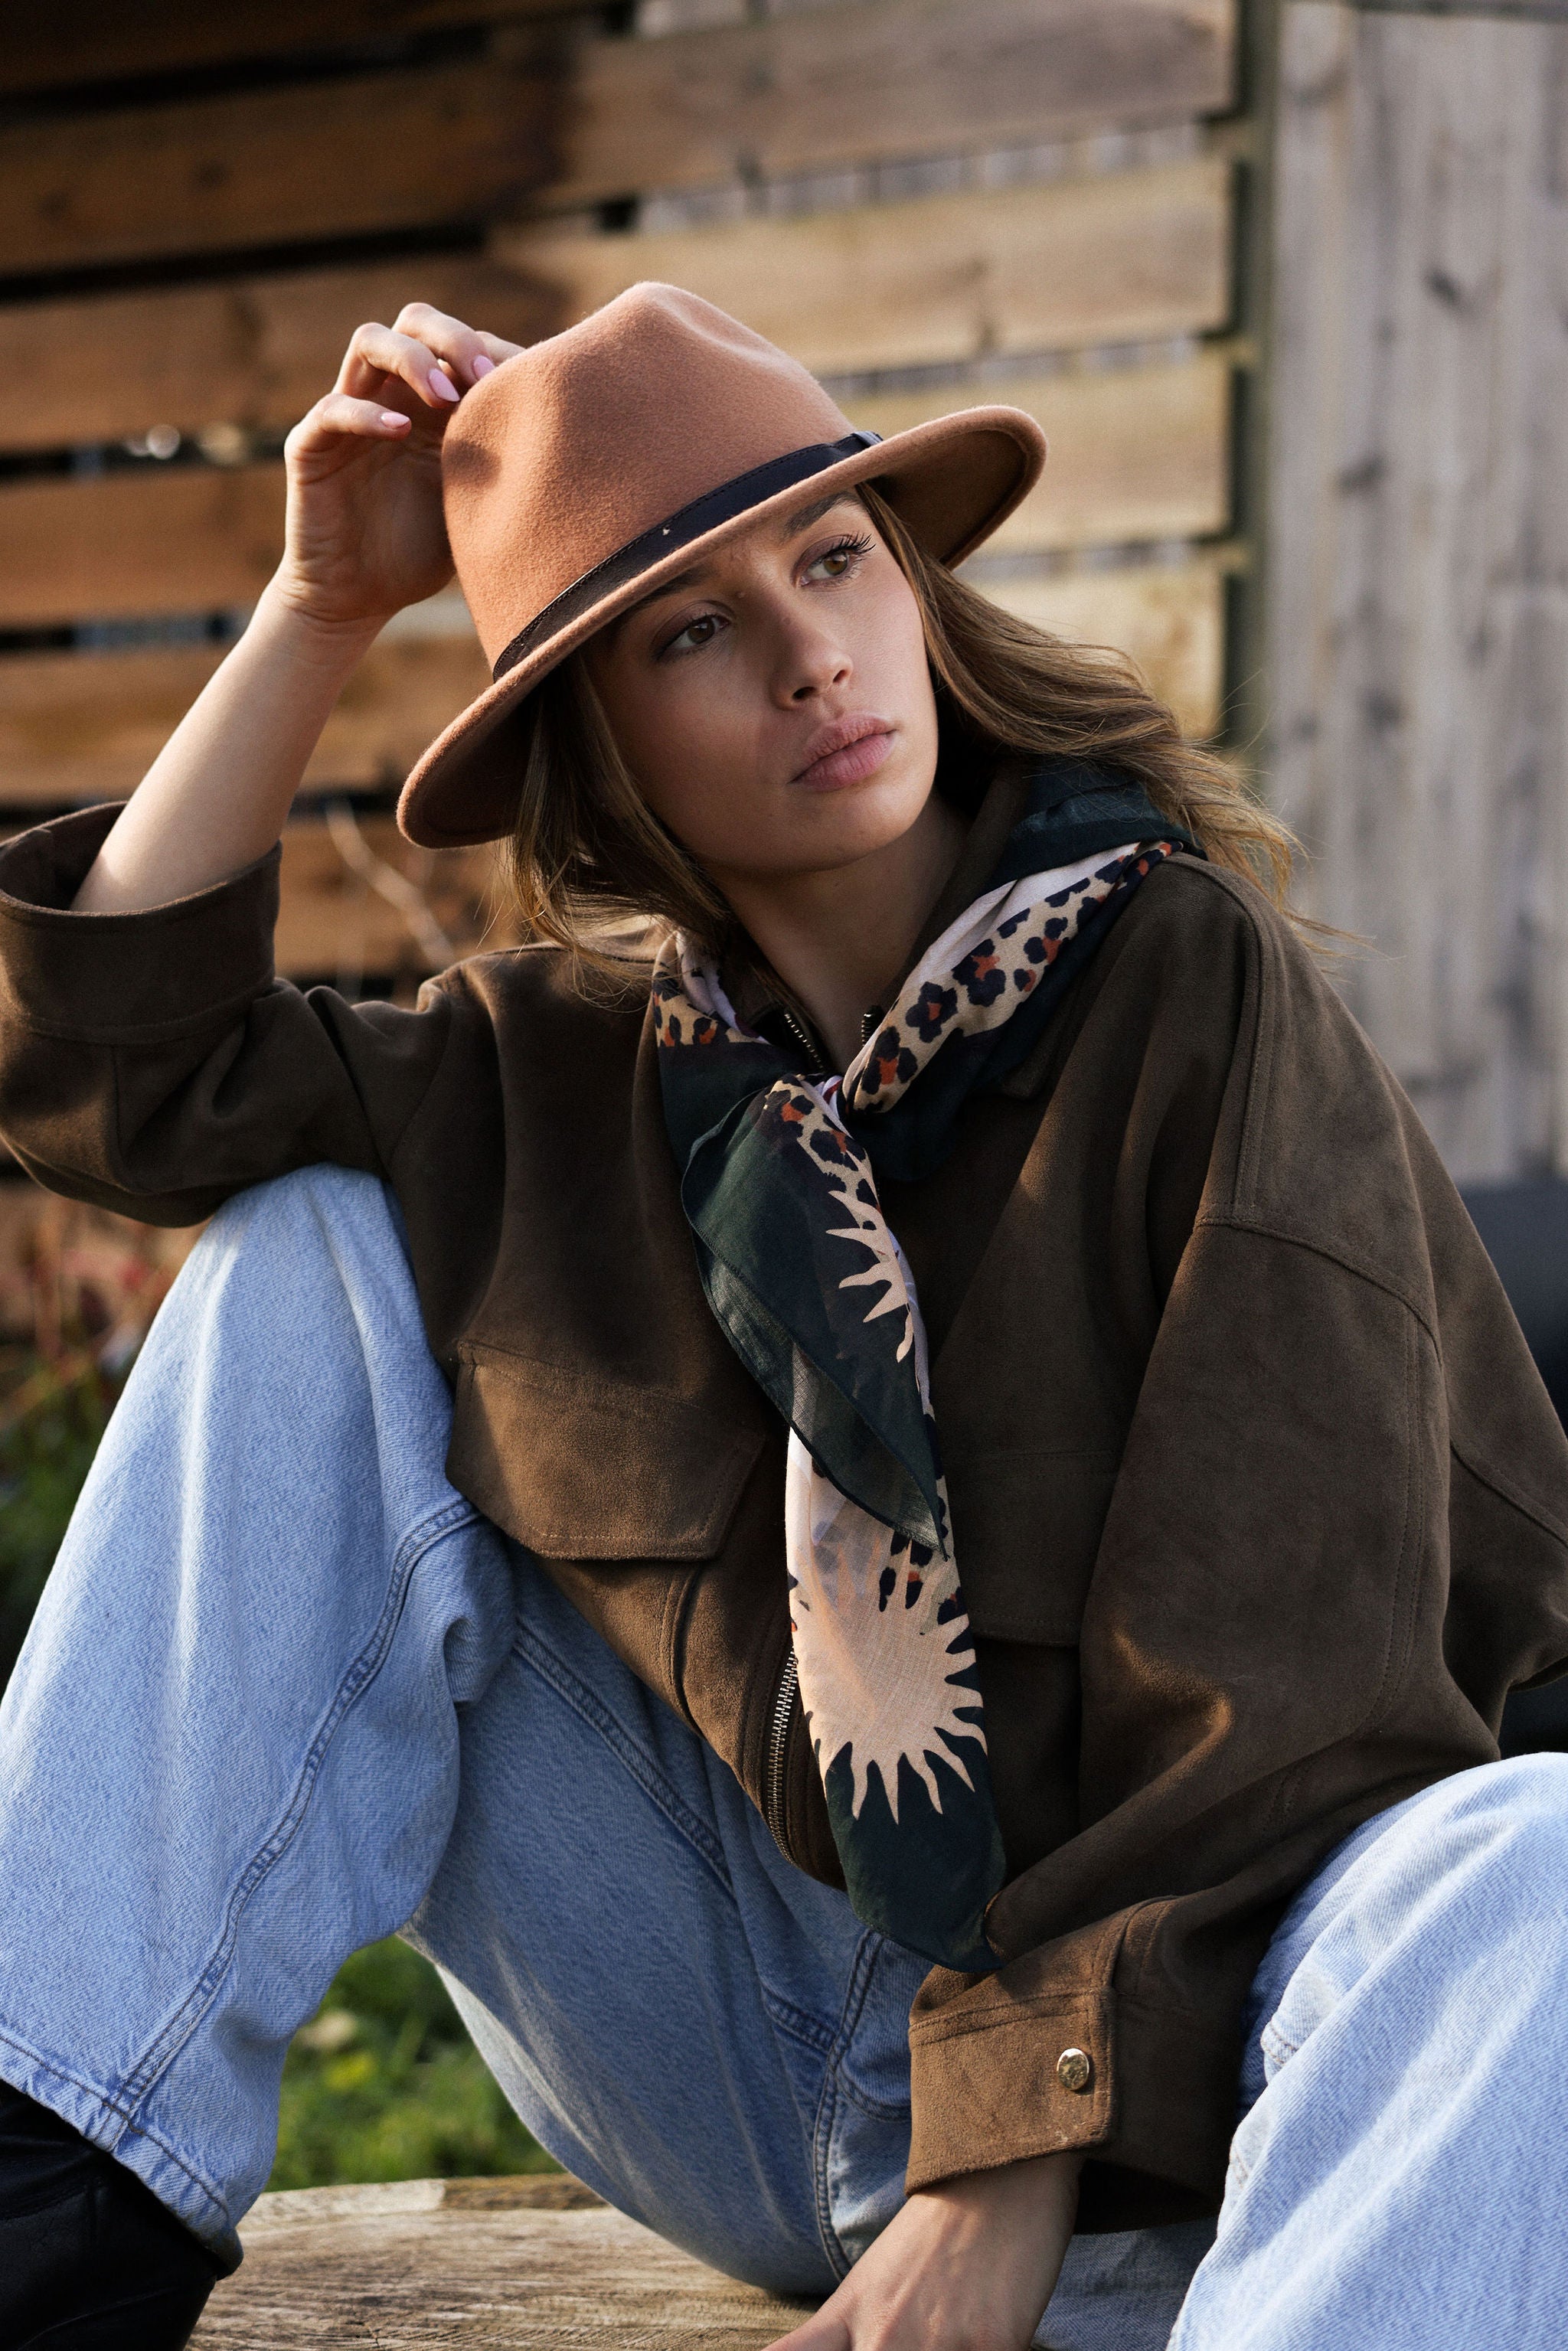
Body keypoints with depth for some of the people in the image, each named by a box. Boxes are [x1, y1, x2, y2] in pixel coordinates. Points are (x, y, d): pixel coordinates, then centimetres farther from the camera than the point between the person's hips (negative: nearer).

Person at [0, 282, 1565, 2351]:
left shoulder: (1186, 979, -10)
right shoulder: (580, 1064, 5)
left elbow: (1270, 1660, -14)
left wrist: (1015, 2175, -18)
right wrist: (326, 607, -2)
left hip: (1155, 2052, -4)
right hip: (739, 2074, 4)